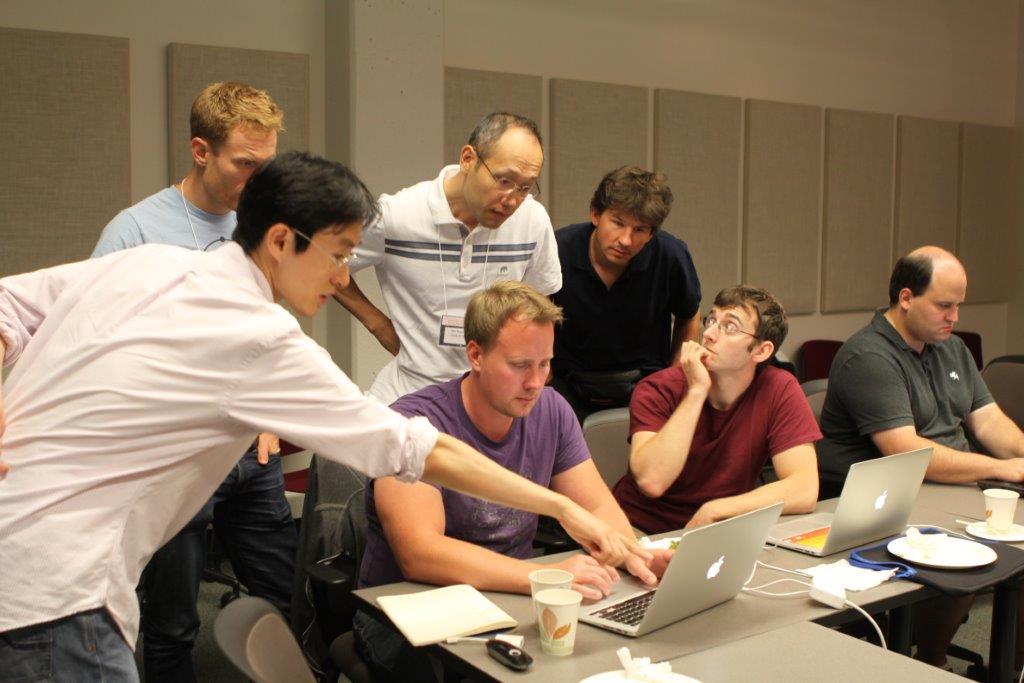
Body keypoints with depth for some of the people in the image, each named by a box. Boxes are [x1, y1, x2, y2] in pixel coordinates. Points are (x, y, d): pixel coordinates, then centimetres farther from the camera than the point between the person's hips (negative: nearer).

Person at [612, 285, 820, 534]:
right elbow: (651, 481, -26)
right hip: (642, 531, -2)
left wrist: (714, 511, -20)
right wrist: (697, 392, -24)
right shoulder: (657, 390, -11)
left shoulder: (779, 390, -8)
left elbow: (804, 492, -16)